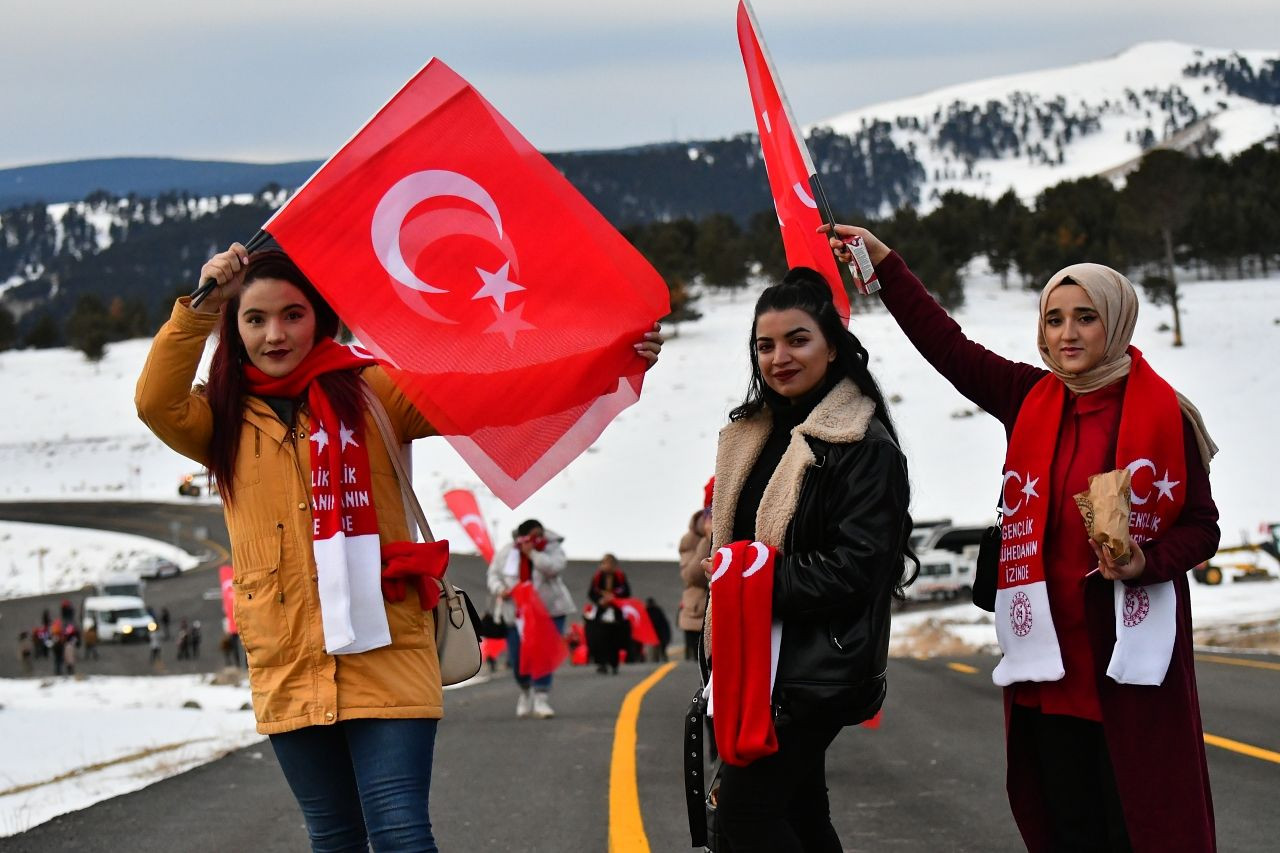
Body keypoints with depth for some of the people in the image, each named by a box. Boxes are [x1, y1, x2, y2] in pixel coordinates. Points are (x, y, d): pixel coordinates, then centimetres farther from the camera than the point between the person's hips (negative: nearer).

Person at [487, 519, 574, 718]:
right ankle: (526, 692, 34)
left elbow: (554, 568, -21)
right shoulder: (506, 552, 4)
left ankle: (541, 699, -13)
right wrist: (500, 590, -10)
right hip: (516, 612, 2)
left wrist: (532, 553, -21)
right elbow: (493, 574, 9)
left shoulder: (552, 549, -2)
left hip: (548, 610, -2)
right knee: (517, 658, 6)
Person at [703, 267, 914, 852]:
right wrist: (724, 572, 8)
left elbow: (856, 567, -19)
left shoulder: (866, 447, -12)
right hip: (756, 660, 8)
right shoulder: (752, 436, 12)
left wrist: (761, 582, -18)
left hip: (814, 668, -8)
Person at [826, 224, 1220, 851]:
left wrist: (1147, 563, -18)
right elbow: (947, 344, 12)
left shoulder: (1163, 415, -4)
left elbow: (1201, 527, 0)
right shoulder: (1029, 400, 8)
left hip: (1130, 658, -4)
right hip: (1048, 656, 4)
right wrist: (883, 261, 10)